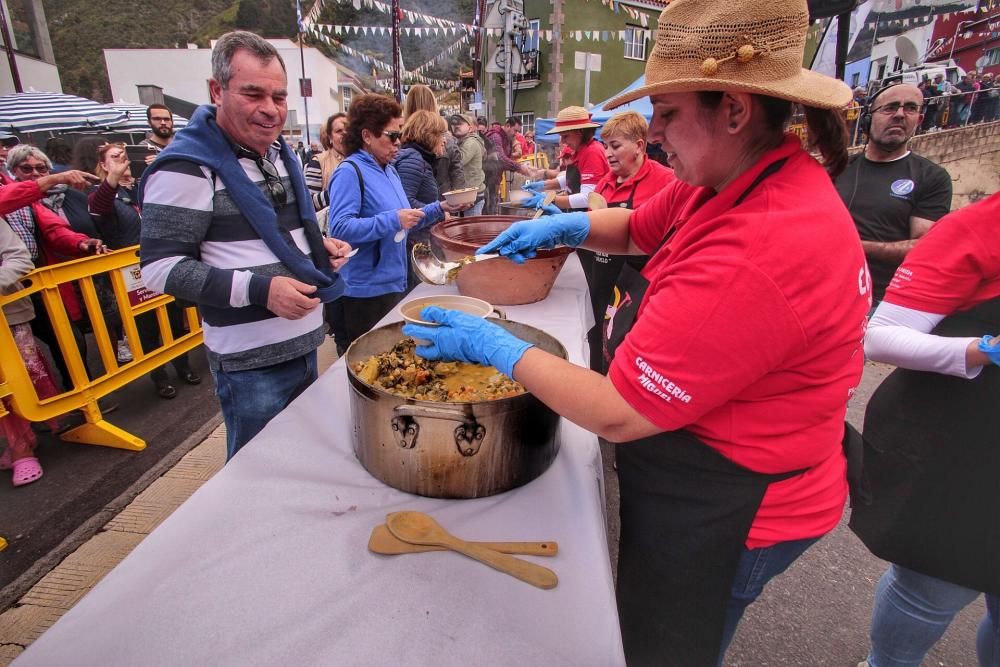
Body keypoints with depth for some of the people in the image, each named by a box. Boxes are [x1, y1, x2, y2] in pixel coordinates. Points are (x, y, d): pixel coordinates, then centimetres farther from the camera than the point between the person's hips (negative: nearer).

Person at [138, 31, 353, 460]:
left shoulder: (278, 152, 11)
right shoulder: (188, 167, -14)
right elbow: (160, 268, -16)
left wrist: (318, 245, 3)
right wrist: (259, 290, -25)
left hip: (303, 341, 8)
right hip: (250, 360, -7)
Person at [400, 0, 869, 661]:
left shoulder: (757, 257, -36)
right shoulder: (728, 180, -5)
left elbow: (617, 414, -30)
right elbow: (638, 228, 12)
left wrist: (494, 345, -20)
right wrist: (566, 226, -7)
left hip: (723, 511, -8)